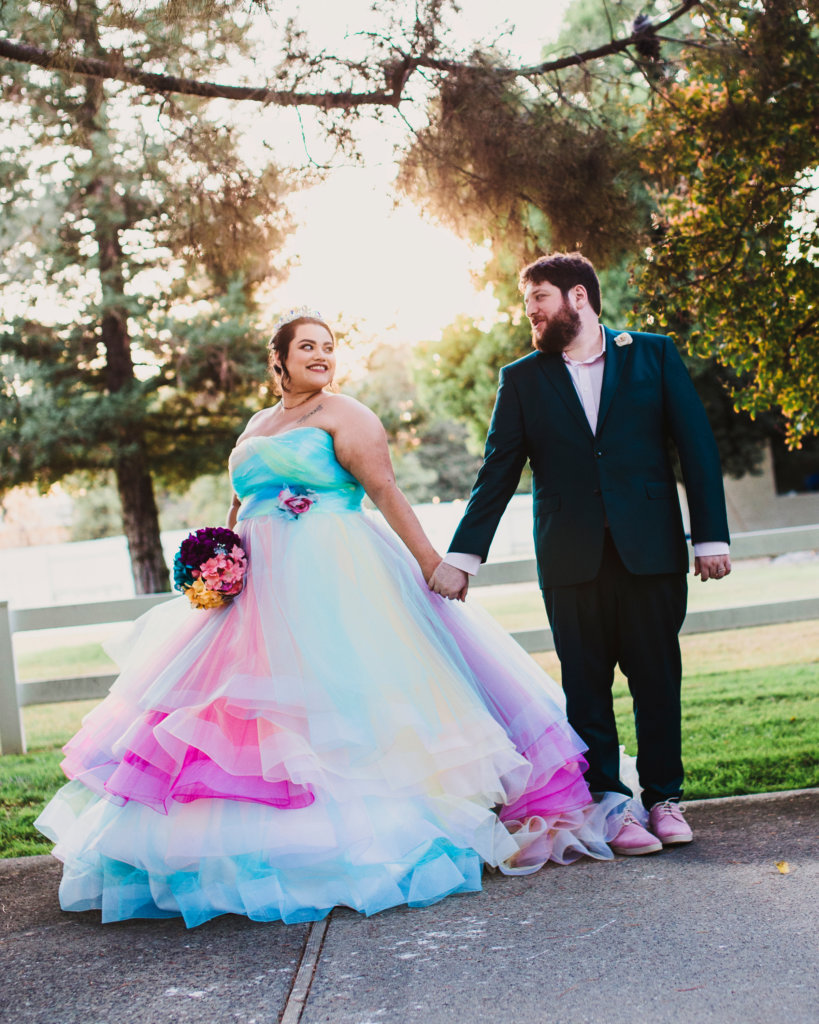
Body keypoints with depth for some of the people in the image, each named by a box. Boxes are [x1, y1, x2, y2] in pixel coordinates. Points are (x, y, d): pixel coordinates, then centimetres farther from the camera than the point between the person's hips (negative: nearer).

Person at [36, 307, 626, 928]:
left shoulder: (342, 415, -1)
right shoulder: (256, 427, 19)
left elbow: (386, 490, -9)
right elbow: (241, 507, 24)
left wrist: (429, 559, -16)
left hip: (335, 580, -6)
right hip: (266, 586, 7)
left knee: (339, 692, -9)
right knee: (262, 697, 4)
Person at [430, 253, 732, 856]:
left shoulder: (654, 355, 7)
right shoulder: (522, 379, 9)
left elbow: (697, 445, 3)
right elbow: (497, 474, 8)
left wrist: (711, 536, -3)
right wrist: (462, 557, 2)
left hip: (651, 551, -1)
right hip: (571, 559, 1)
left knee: (658, 680, 5)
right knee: (586, 687, 3)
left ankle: (664, 796, 20)